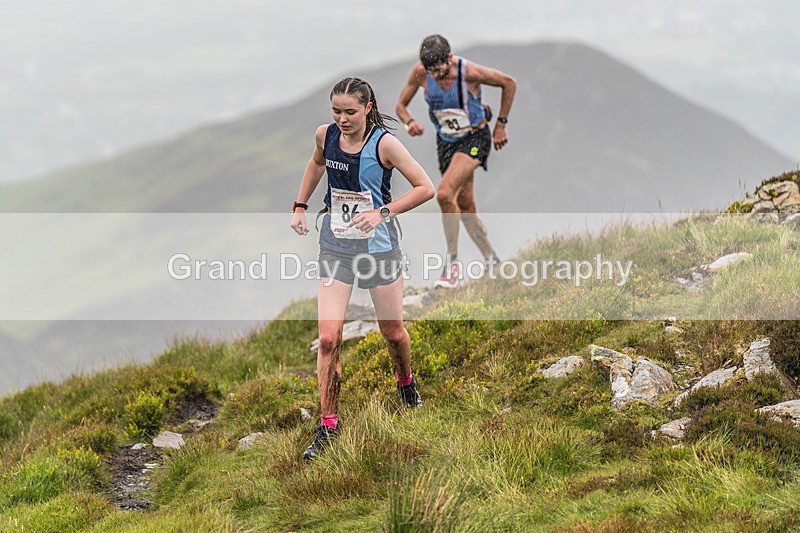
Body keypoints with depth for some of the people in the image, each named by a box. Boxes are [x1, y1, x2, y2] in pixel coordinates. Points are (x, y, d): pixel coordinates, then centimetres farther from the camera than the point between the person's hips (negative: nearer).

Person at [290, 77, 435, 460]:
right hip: (335, 246, 2)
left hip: (378, 246, -2)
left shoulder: (384, 144, -16)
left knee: (393, 331, 12)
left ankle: (405, 381, 47)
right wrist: (300, 205, 14)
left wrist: (383, 212, -21)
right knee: (328, 338, -9)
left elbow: (425, 188, -12)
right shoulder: (325, 136, -3)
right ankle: (328, 424, 0)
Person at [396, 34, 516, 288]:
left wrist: (501, 124, -3)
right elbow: (400, 105, -1)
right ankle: (491, 260, 27)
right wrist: (410, 122, -24)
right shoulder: (420, 72, -15)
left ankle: (452, 262, -14)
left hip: (475, 138, -6)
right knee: (465, 206, 9)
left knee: (445, 193, -25)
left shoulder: (470, 72, -25)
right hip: (446, 141, 6)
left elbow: (509, 83, -8)